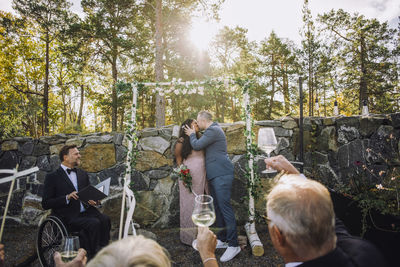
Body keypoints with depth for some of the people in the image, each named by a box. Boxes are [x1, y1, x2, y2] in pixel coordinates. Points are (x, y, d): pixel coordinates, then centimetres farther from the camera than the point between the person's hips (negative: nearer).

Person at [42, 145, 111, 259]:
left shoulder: (83, 174, 21)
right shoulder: (52, 177, 4)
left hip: (86, 211, 5)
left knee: (105, 219, -26)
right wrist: (67, 198, -16)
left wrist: (93, 200, 1)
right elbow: (45, 204, -2)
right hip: (69, 217, -5)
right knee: (94, 223, -30)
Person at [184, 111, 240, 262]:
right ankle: (222, 239, 20)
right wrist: (193, 135, 16)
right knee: (218, 207, 12)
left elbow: (197, 146, -11)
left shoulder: (213, 130, -11)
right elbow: (201, 146, 26)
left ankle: (233, 244, -6)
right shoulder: (212, 130, 21)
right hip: (214, 175, 11)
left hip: (221, 174, -10)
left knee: (224, 207, -11)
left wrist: (192, 134, 6)